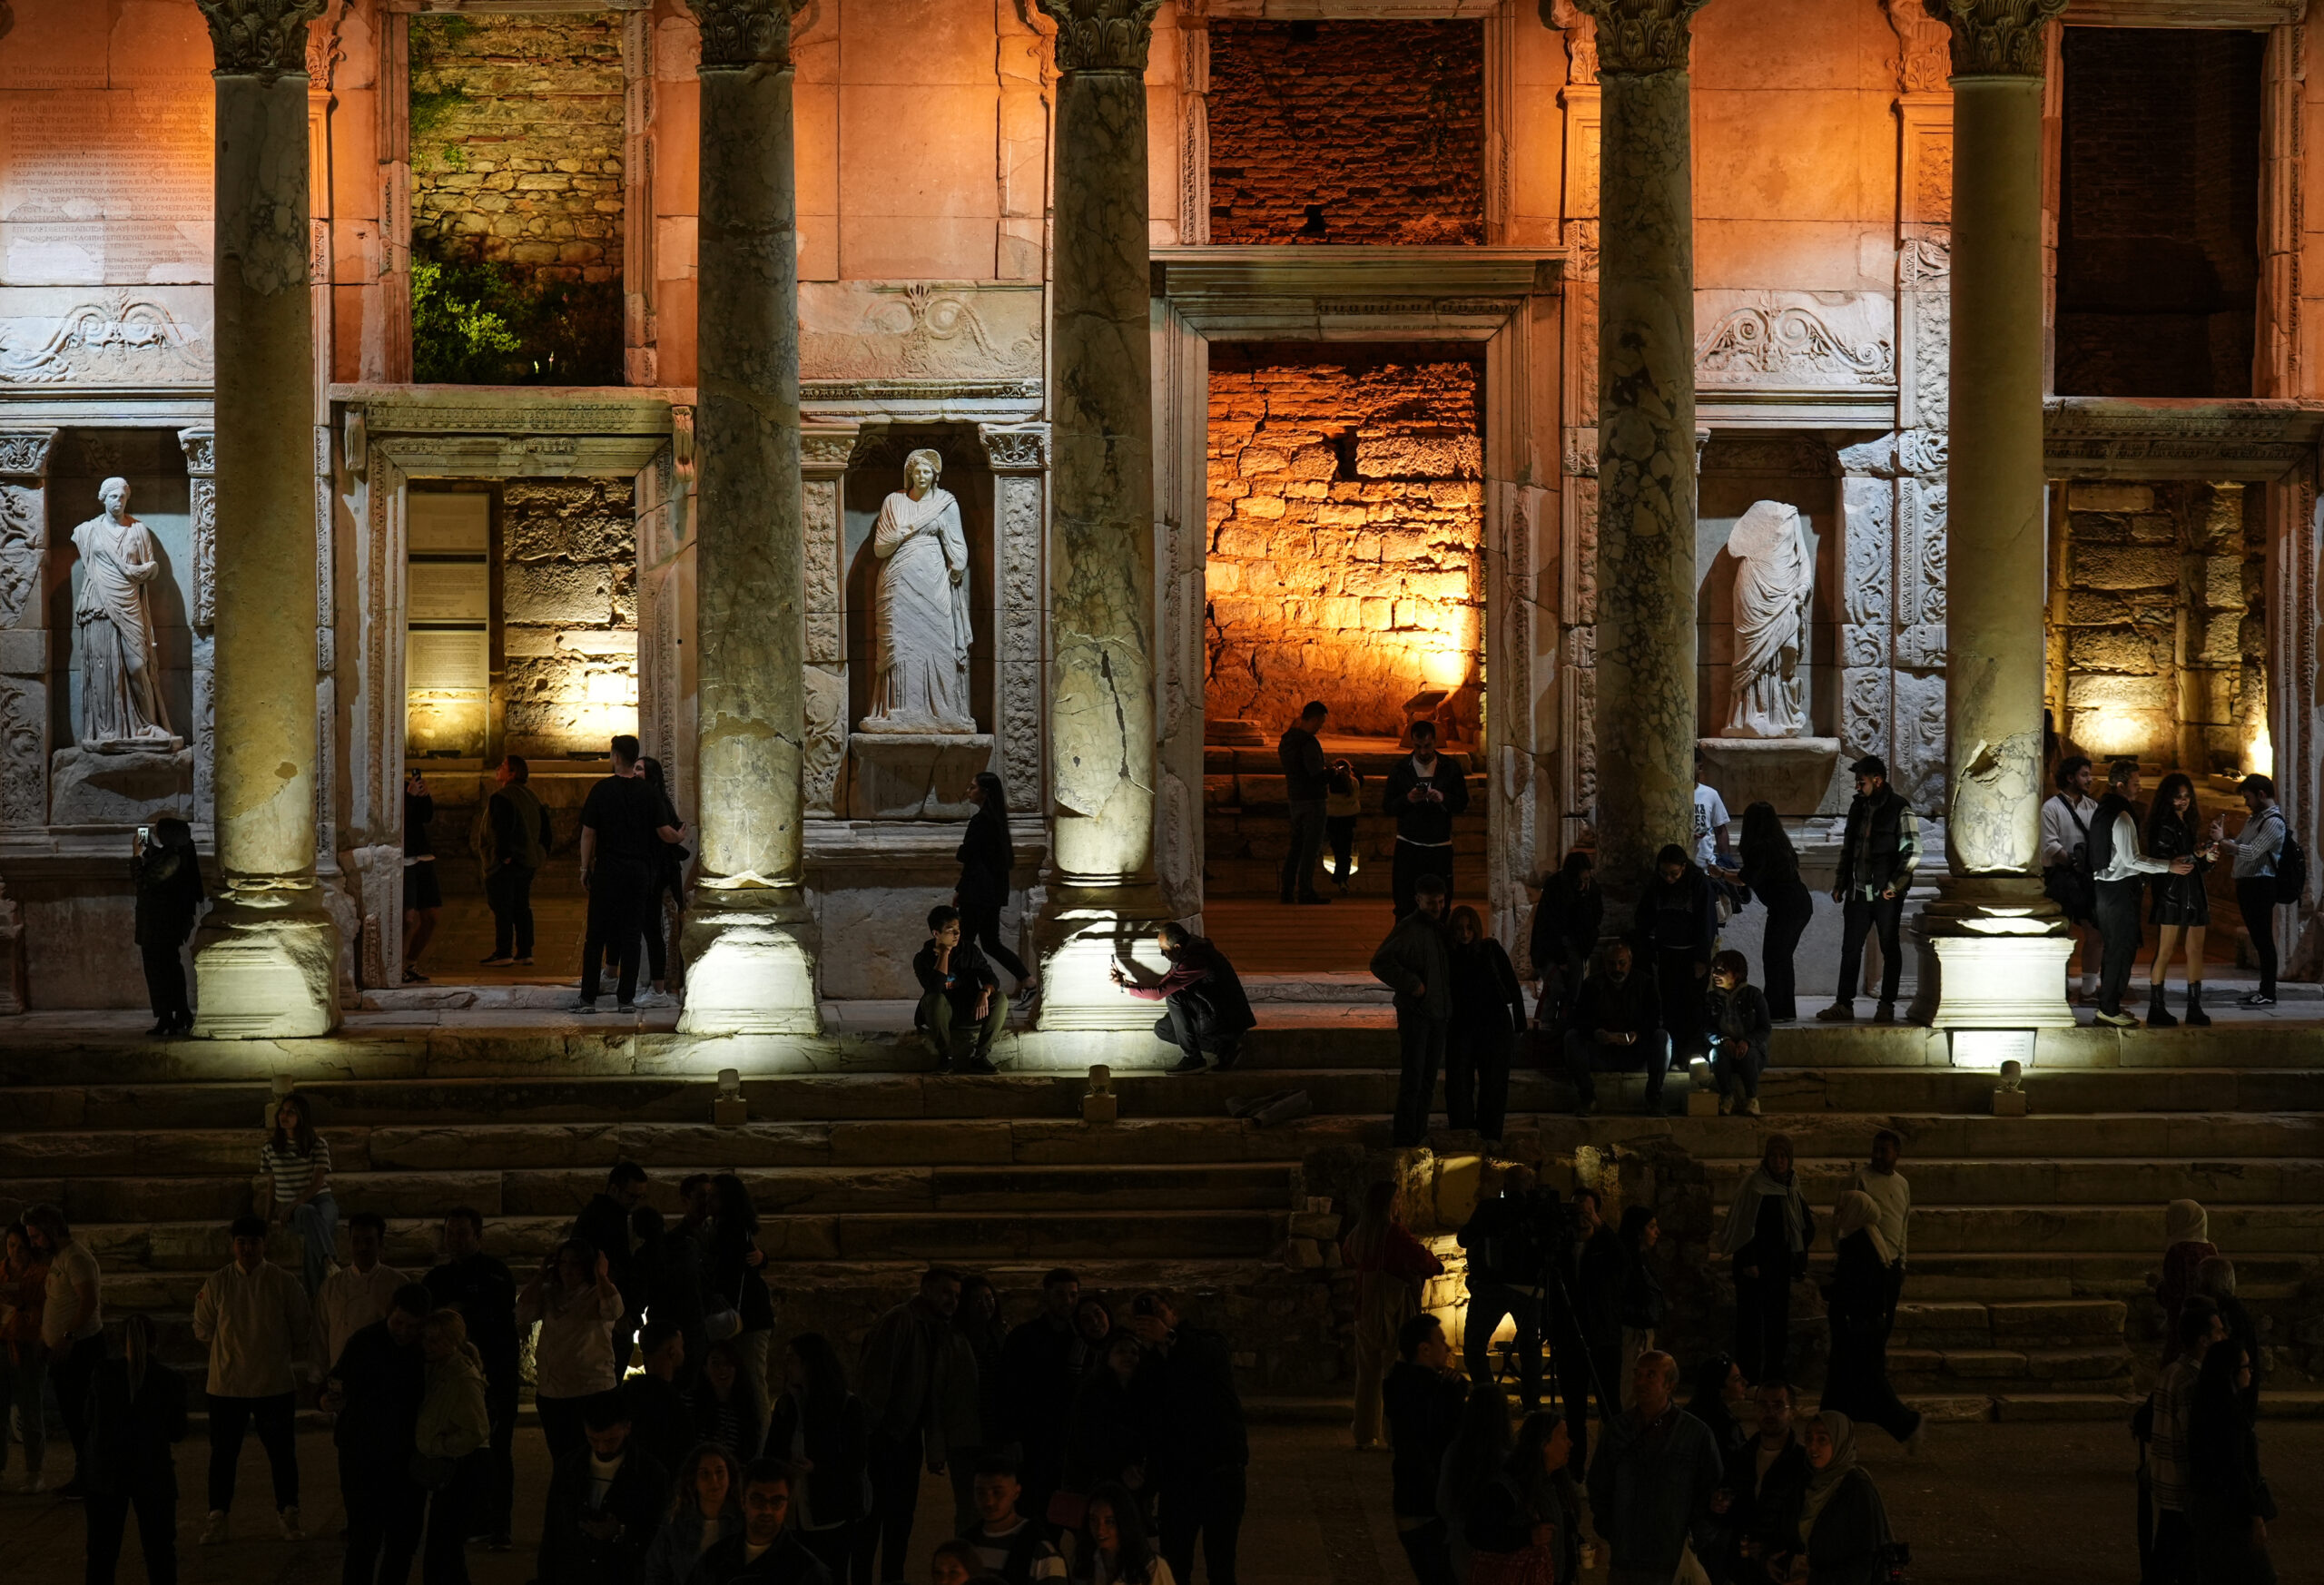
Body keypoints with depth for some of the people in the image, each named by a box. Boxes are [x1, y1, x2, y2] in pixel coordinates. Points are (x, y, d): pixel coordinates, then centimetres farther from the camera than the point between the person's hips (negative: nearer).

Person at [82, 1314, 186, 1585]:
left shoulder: (103, 1374, -5)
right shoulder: (171, 1380, -8)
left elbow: (90, 1421, 4)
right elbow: (177, 1433, 0)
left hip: (106, 1474, 1)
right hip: (153, 1476, -1)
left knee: (102, 1552, 10)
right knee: (159, 1551, 9)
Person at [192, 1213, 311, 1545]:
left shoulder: (283, 1282, -5)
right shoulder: (218, 1283, -2)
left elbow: (302, 1327, 6)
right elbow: (203, 1329, 9)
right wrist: (233, 1346, 9)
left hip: (274, 1383, 0)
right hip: (227, 1384, 1)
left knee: (282, 1452, 6)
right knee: (223, 1453, 6)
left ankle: (290, 1517, 21)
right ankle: (217, 1520, 17)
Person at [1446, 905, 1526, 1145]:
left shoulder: (1491, 950, -3)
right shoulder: (1448, 954, -1)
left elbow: (1513, 987, 1)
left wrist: (1519, 1024, 0)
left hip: (1495, 1024, -1)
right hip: (1461, 1025, 1)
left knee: (1494, 1081, 3)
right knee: (1458, 1081, -2)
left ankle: (1490, 1135, 11)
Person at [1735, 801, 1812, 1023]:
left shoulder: (1762, 847, -13)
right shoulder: (1779, 843, 15)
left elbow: (1748, 879, -15)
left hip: (1785, 907, -9)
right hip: (1802, 903, 9)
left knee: (1773, 957, -3)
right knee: (1783, 957, 16)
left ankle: (1775, 1010, -3)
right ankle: (1787, 1009, 17)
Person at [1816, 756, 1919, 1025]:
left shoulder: (1899, 809, -8)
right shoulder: (1857, 806, 12)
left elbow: (1912, 852, -11)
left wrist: (1894, 886, -15)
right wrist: (1840, 882, 14)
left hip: (1887, 894, -6)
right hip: (1858, 890, 6)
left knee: (1890, 949, 4)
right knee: (1850, 949, 5)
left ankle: (1887, 1005, 10)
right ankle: (1844, 1004, 9)